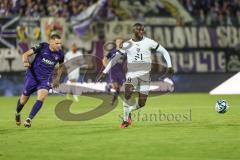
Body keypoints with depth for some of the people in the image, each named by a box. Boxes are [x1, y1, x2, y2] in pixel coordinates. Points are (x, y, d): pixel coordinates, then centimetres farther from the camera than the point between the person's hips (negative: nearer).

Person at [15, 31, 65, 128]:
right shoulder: (42, 47, -14)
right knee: (24, 99, 10)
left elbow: (61, 66, 17)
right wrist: (25, 61, -32)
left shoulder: (60, 54, -4)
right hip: (32, 76, -2)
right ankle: (17, 113, 42)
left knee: (41, 97, -24)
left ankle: (29, 119, -17)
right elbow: (26, 54, -11)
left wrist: (57, 78, 13)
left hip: (45, 79, 2)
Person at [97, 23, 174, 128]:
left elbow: (164, 52, 7)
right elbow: (115, 59, 8)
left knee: (141, 103, -2)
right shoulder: (127, 45, 2)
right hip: (132, 74, -1)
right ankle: (126, 119, -13)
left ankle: (128, 112, 29)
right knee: (128, 93, -28)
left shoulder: (149, 42, 0)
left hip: (145, 75, 1)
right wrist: (104, 72, 4)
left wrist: (169, 66, -4)